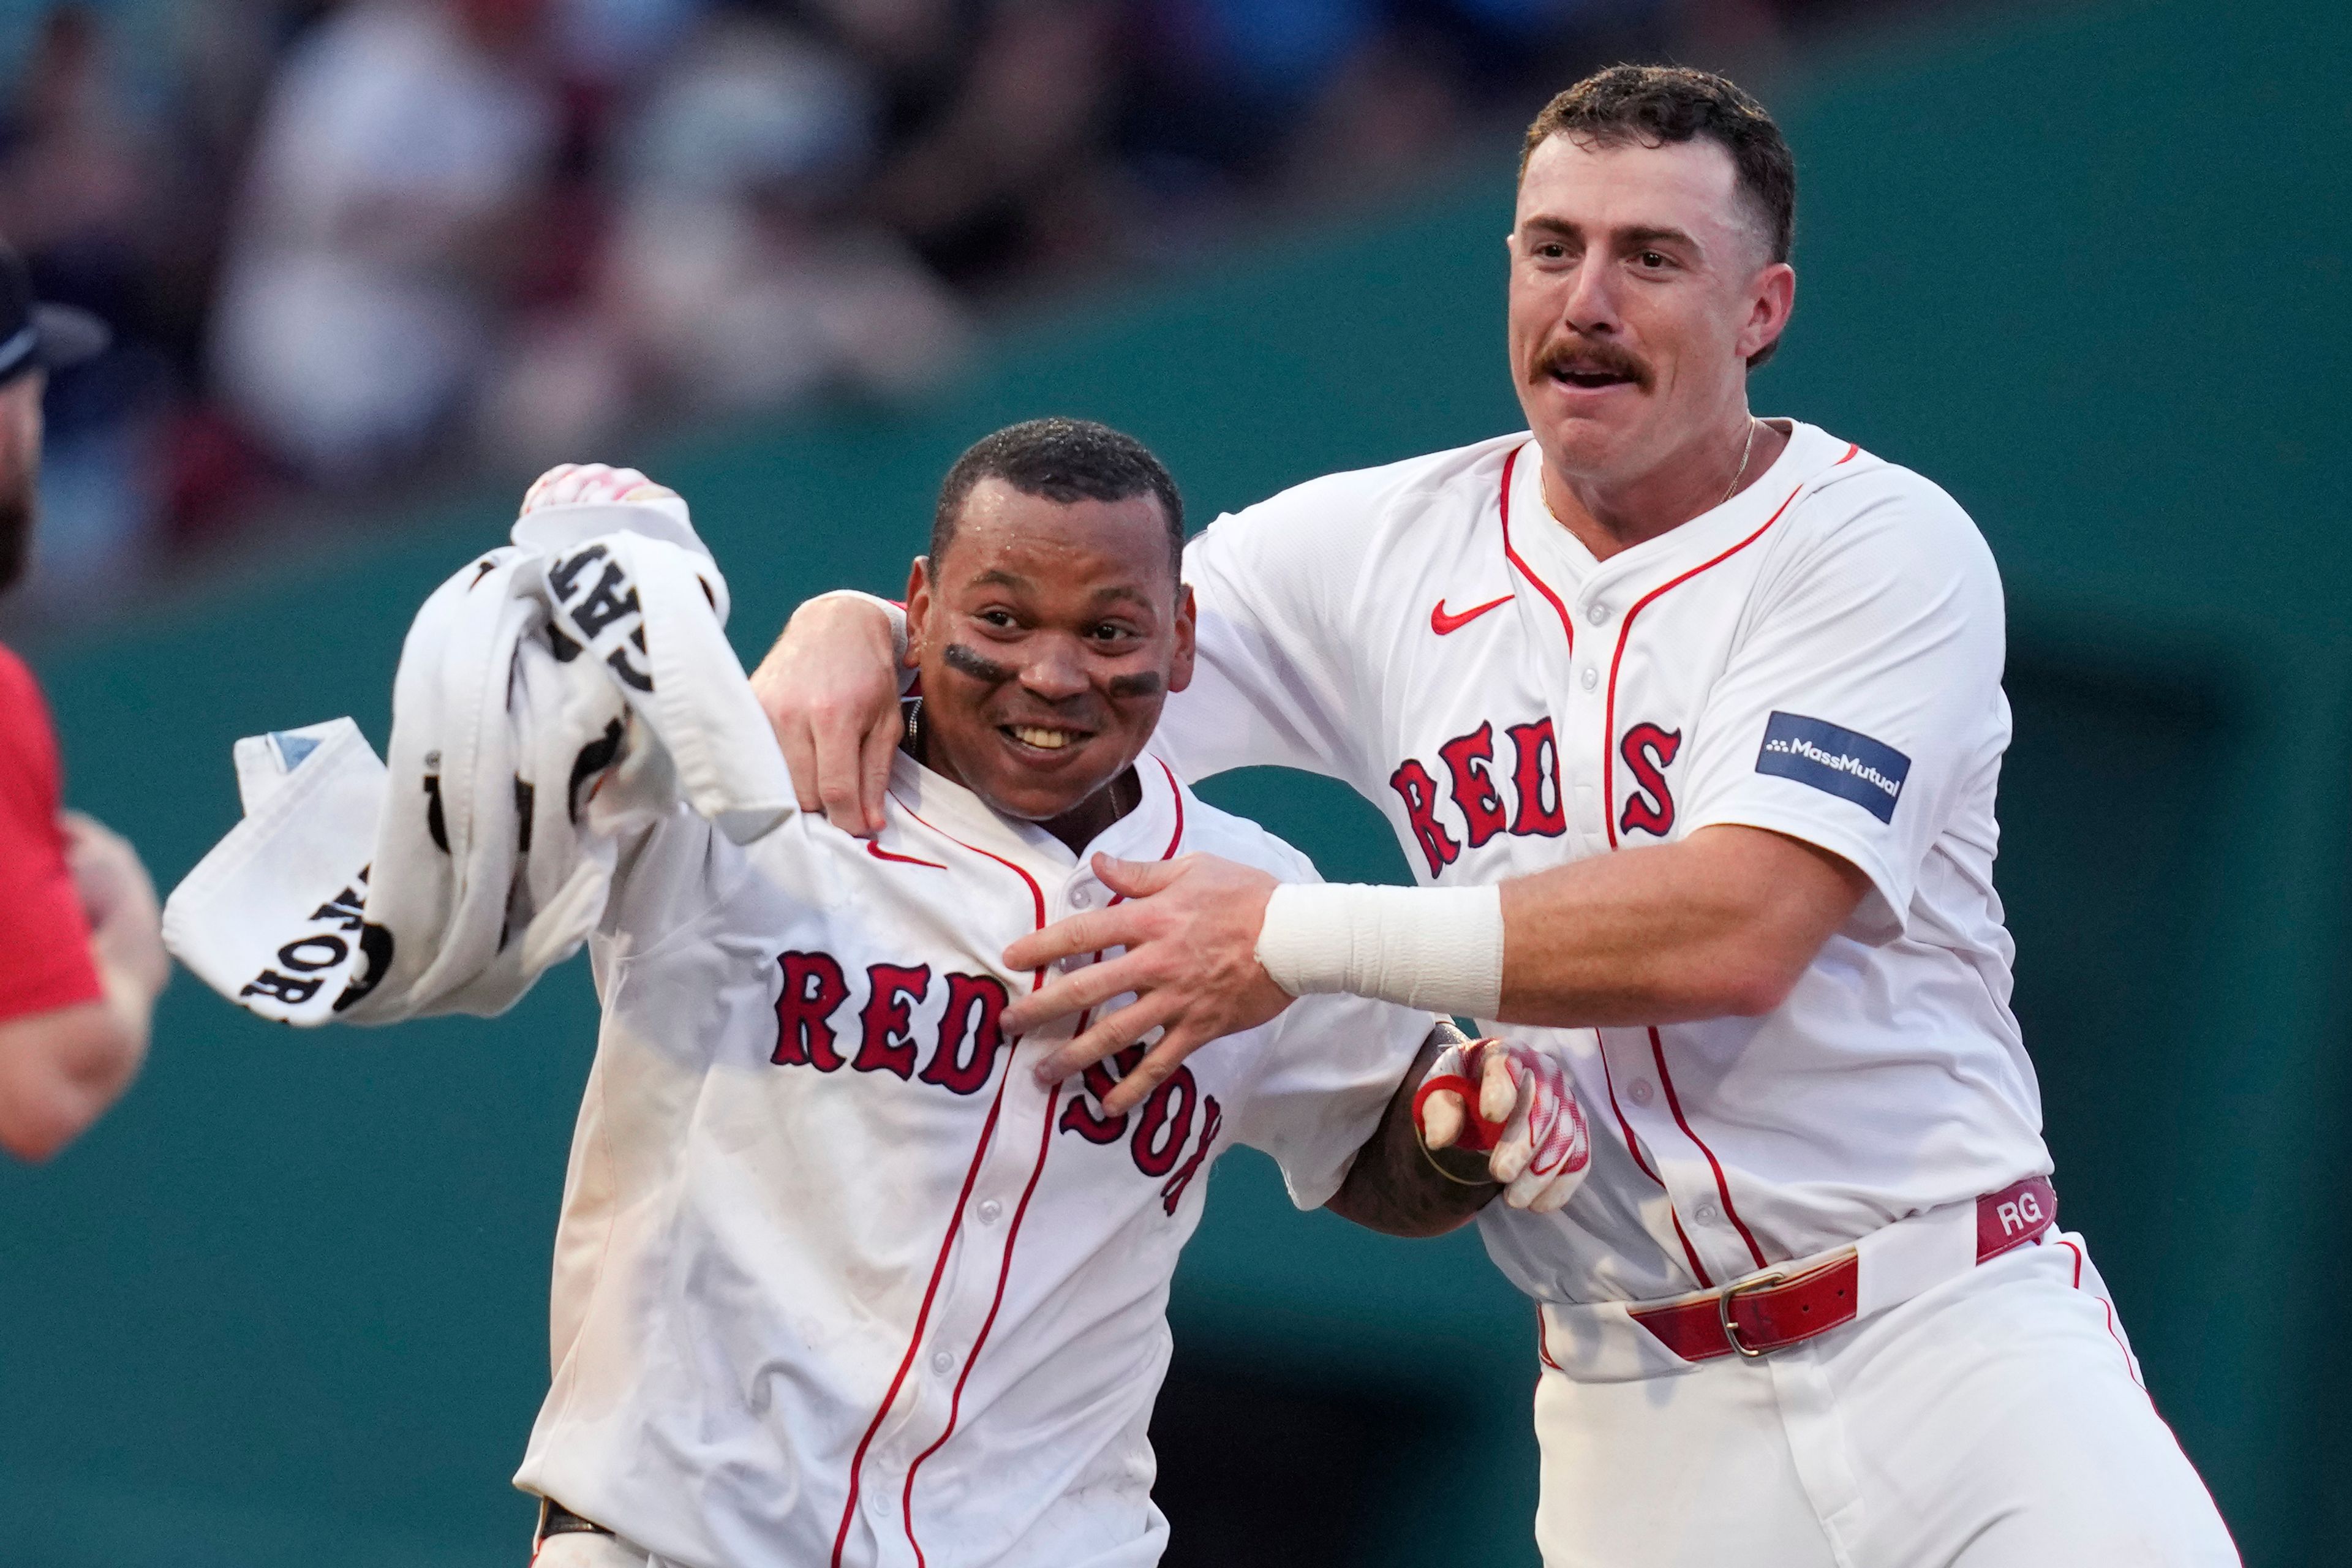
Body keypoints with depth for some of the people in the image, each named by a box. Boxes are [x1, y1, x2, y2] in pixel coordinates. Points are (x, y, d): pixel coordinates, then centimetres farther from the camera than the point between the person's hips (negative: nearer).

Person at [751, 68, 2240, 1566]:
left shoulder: (1883, 544, -6)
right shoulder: (1390, 551, 9)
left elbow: (1737, 930, -19)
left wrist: (1295, 938, -18)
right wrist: (852, 629, -9)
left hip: (1949, 1331, -3)